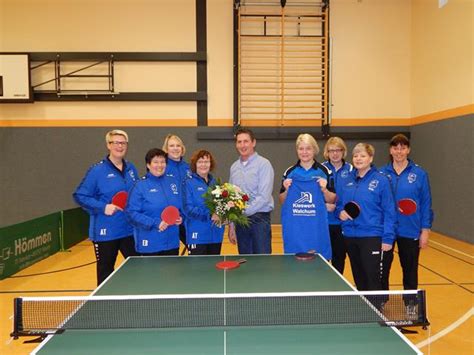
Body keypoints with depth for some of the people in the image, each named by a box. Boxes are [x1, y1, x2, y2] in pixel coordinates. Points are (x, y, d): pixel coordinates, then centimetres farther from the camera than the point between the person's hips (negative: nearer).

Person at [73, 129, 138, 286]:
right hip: (106, 232, -5)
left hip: (130, 230, 5)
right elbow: (80, 196, -9)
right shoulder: (97, 170, -10)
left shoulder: (131, 169, 7)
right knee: (106, 273, 11)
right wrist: (102, 208, -20)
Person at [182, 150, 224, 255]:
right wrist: (210, 215, -19)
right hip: (198, 236, -5)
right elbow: (188, 209, -13)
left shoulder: (215, 183, 12)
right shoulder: (189, 183, -4)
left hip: (216, 235, 6)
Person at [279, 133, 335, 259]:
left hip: (317, 228, 0)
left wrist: (324, 189, -12)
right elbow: (282, 201, 10)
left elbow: (332, 200, 6)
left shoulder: (324, 171, 3)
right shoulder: (289, 172, 5)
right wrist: (286, 190, -9)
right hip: (294, 229, 1)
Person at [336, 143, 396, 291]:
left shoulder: (381, 180, -6)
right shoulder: (345, 182, 8)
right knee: (358, 278, 16)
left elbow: (389, 211, -8)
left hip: (372, 236, -5)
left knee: (372, 279, -1)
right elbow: (338, 205, 18)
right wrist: (340, 212, -5)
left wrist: (388, 238, -12)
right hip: (350, 236, 5)